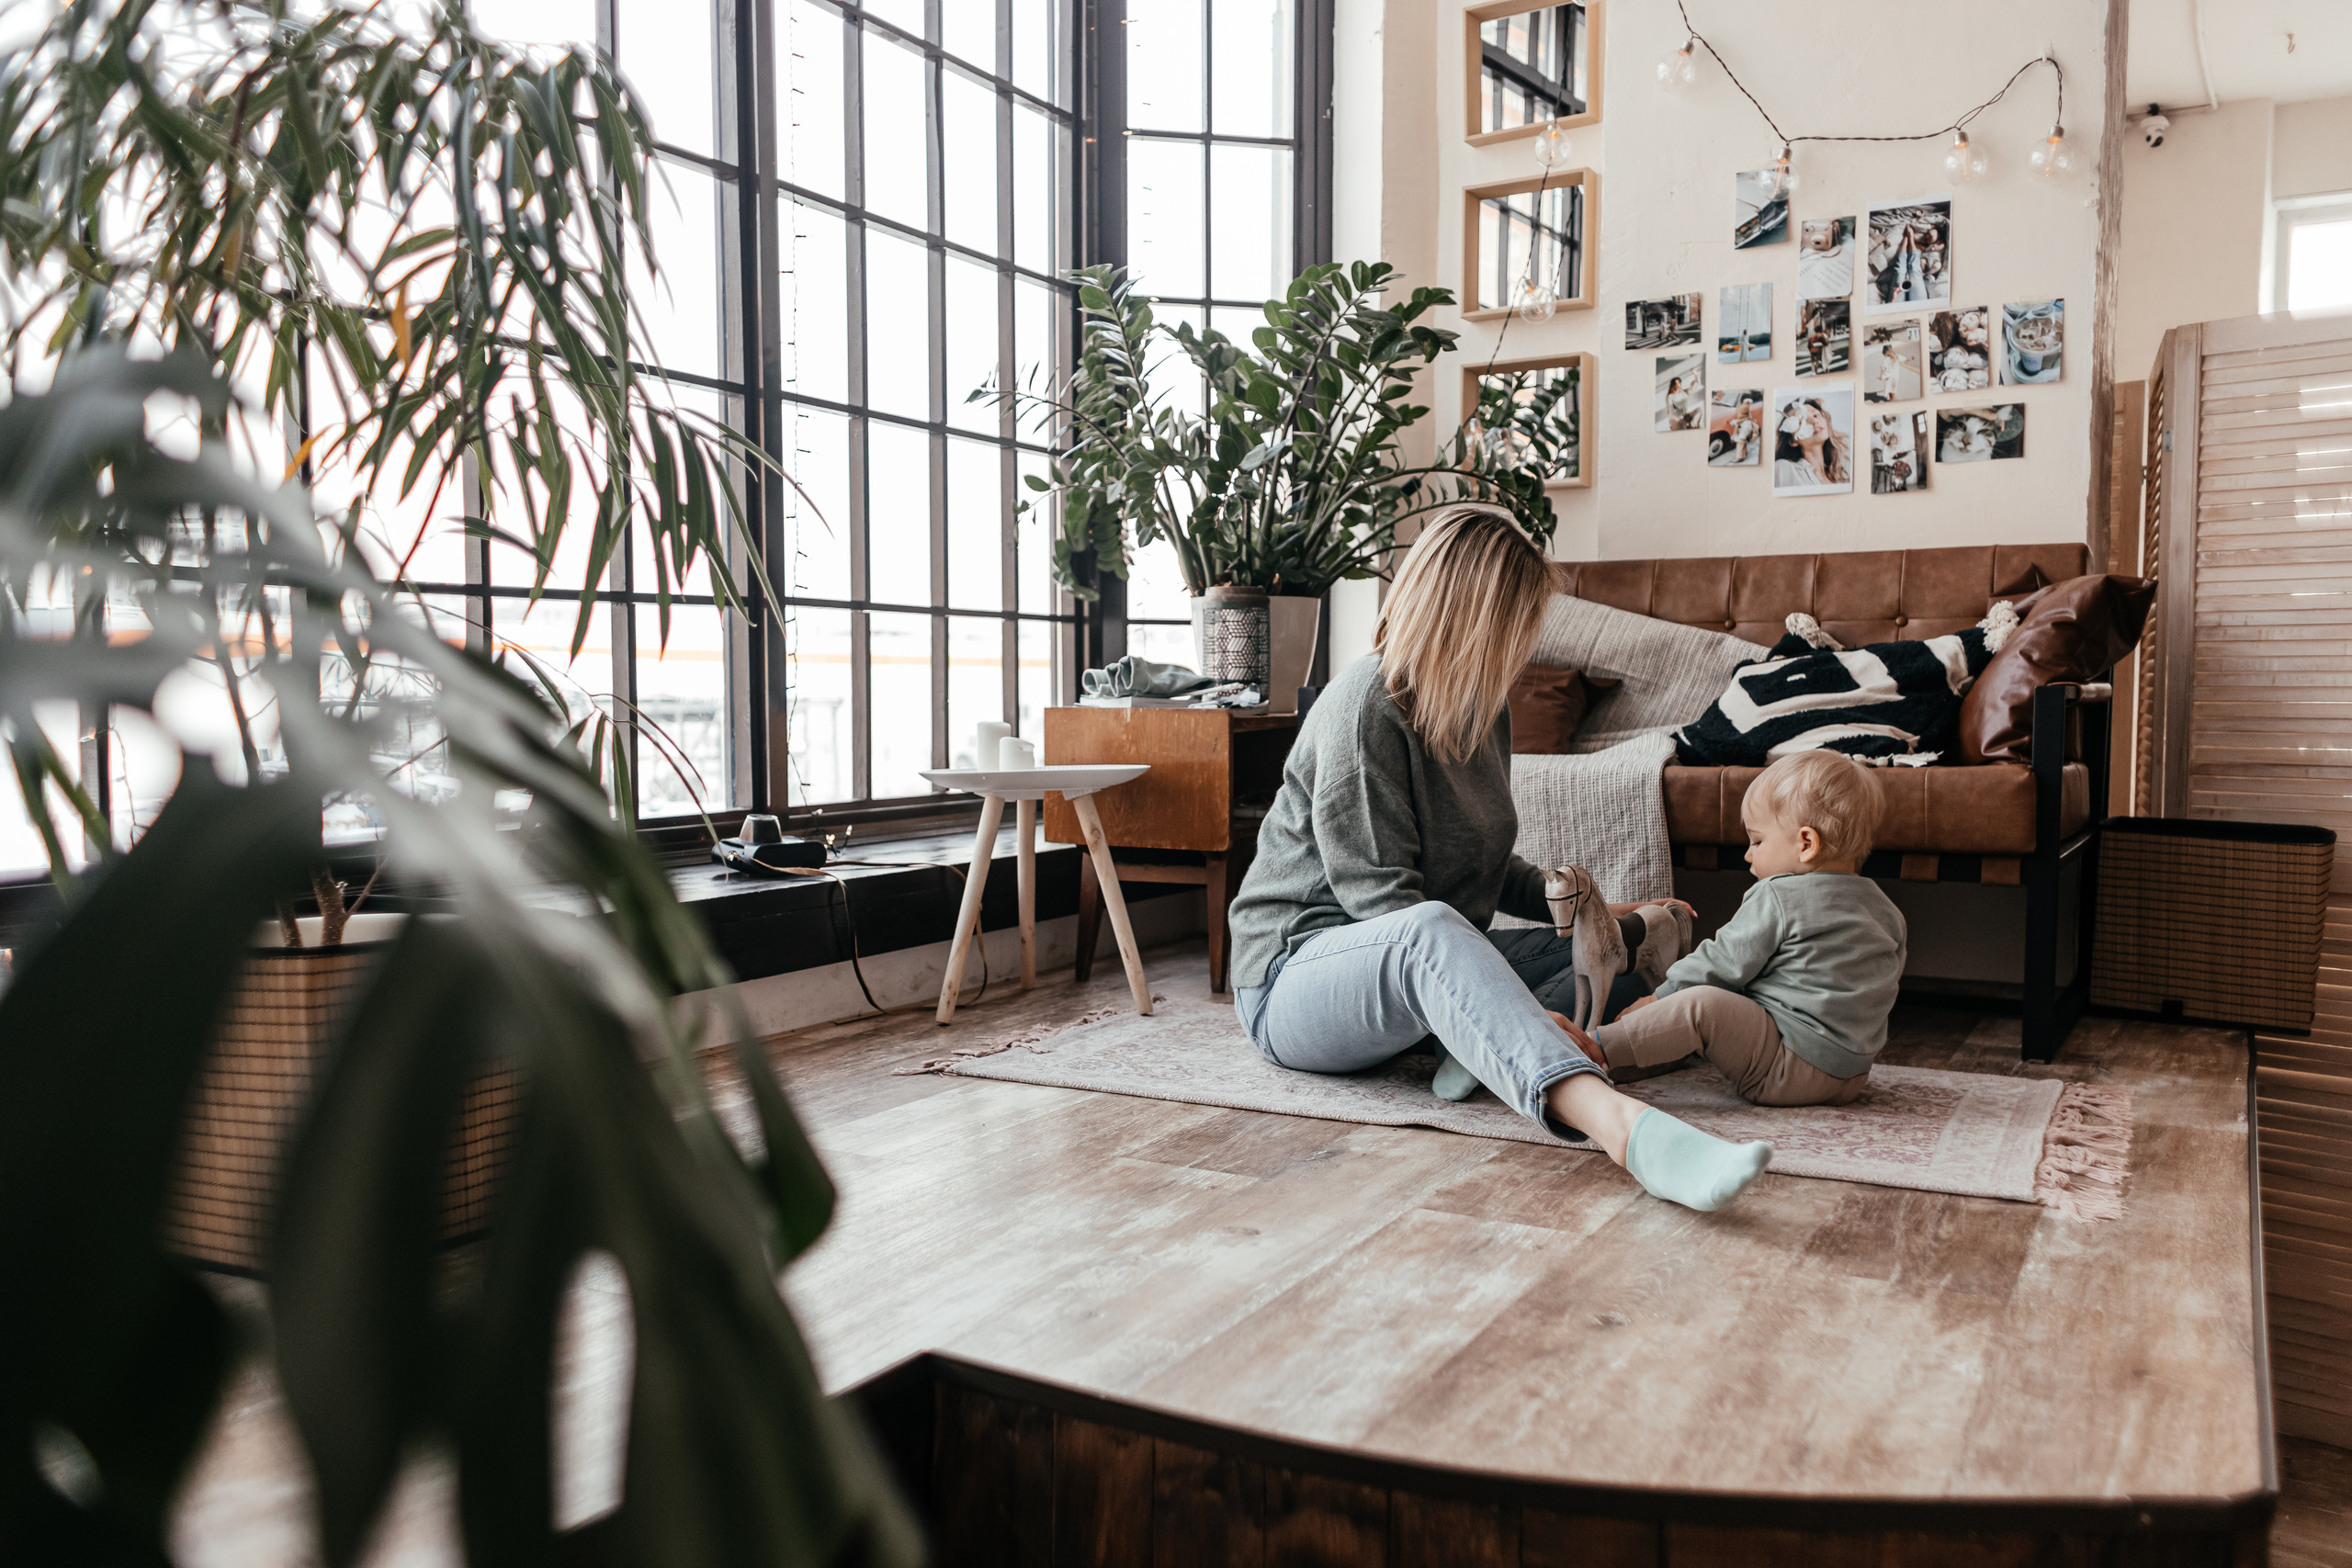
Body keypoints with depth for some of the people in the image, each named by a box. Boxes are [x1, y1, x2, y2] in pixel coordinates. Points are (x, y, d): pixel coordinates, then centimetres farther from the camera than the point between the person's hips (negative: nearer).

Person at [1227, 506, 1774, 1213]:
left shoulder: (1480, 705, 10)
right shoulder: (1365, 708, -17)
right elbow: (1383, 900, -25)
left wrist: (1586, 907, 13)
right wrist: (1530, 1016, -30)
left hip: (1425, 973, 9)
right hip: (1297, 979, -9)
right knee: (1430, 930, -42)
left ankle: (1487, 1053, -25)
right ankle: (1622, 1126, -61)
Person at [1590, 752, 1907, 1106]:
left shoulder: (1776, 898, -11)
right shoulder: (1887, 913, 13)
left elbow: (1723, 966, -8)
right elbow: (1888, 987, 23)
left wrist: (1659, 997, 5)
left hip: (1788, 1071, -9)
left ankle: (1599, 1048, -28)